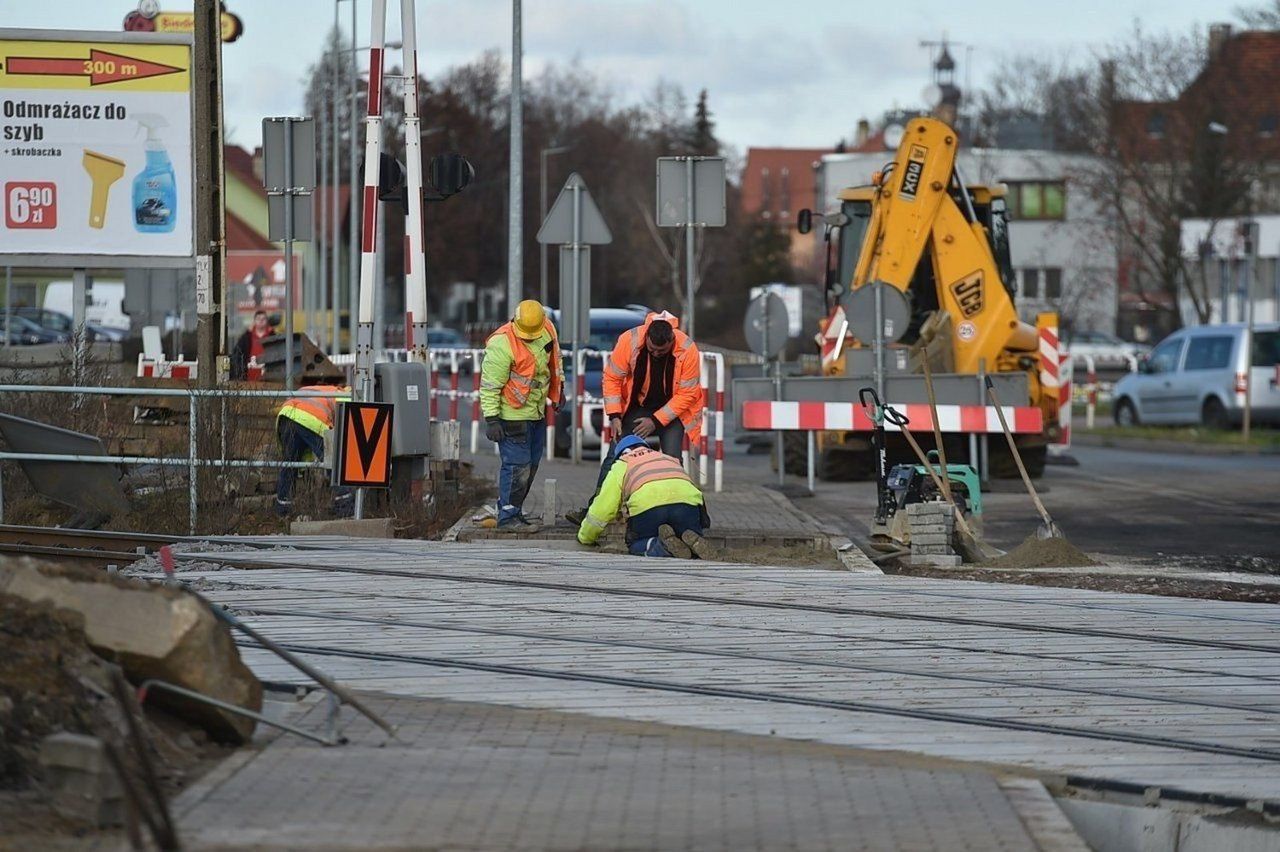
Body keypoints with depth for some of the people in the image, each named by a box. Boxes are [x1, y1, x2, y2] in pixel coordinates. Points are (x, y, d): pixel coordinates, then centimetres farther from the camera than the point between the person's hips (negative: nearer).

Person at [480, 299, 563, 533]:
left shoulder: (548, 329, -3)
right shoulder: (502, 345, -24)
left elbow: (554, 357, 19)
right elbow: (489, 385, -21)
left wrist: (558, 389, 23)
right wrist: (491, 419, -22)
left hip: (537, 411, 8)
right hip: (512, 414, -8)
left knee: (531, 464, 12)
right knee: (517, 465, -10)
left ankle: (511, 511, 22)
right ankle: (508, 518, -4)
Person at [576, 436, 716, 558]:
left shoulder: (621, 466, 28)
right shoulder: (670, 459, 40)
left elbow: (601, 510, 24)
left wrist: (585, 538, 39)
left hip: (646, 505, -2)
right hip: (687, 501, 2)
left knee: (636, 545, 21)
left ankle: (659, 546, -12)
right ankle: (694, 542, -15)